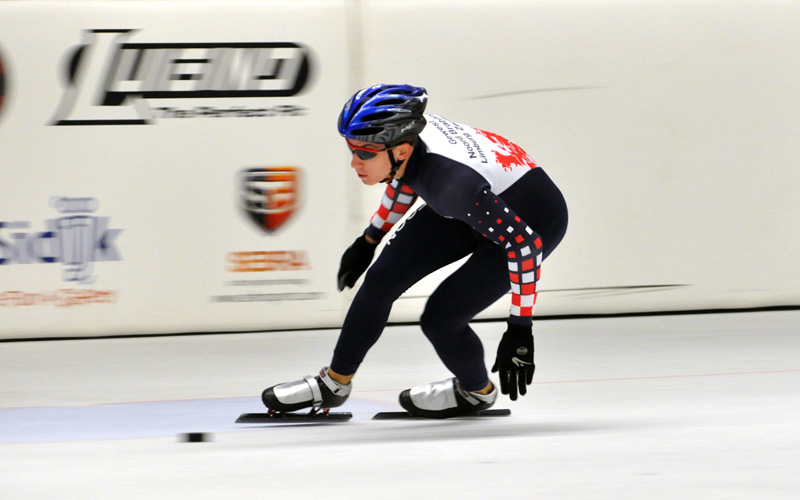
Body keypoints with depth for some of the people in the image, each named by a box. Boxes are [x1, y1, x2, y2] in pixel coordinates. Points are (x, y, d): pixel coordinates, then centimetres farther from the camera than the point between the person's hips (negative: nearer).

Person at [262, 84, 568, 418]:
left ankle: (476, 391, 19)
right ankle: (333, 383, 20)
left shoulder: (451, 179, -40)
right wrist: (368, 240, 17)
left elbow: (524, 243, -35)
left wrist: (519, 329, -31)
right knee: (384, 277, 4)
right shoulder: (404, 133, -18)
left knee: (440, 317, -13)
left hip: (533, 221, -8)